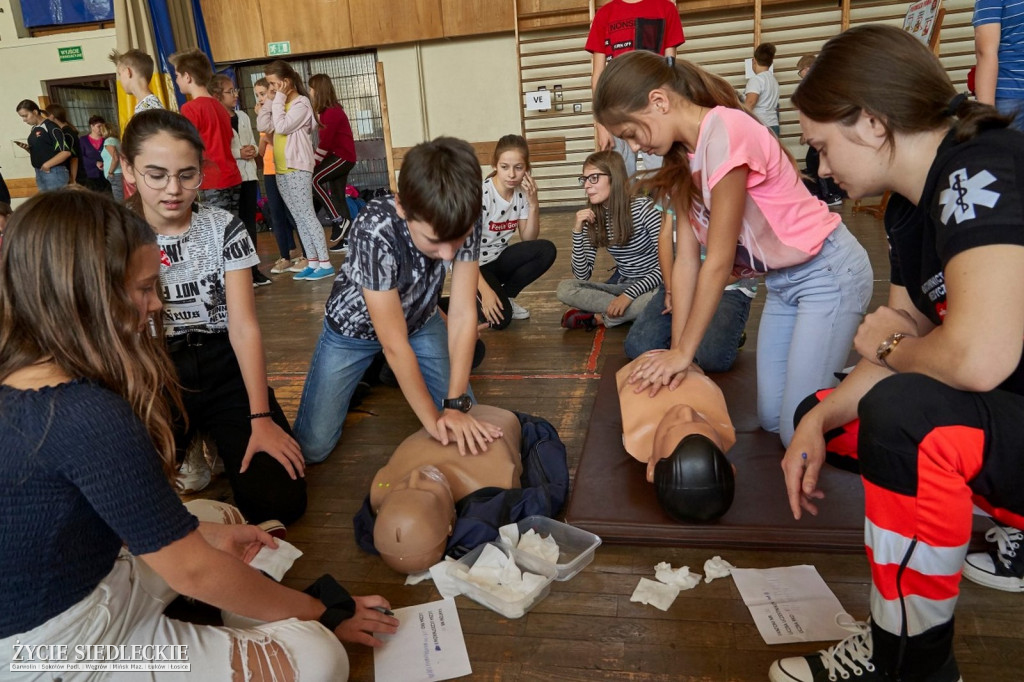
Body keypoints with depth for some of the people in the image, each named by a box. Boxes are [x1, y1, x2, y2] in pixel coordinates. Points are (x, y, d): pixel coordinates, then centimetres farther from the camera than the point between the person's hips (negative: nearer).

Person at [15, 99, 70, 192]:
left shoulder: (51, 127, -11)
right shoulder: (33, 129, 15)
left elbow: (66, 152, -17)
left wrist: (47, 164, -19)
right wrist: (27, 149, 2)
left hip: (54, 173, -9)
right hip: (39, 173, 9)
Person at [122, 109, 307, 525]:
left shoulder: (224, 228, -3)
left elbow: (244, 327, -8)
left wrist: (260, 418, -16)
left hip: (225, 370, 0)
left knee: (279, 500, -16)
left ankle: (215, 445, 13)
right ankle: (190, 453, 9)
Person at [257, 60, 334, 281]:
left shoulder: (301, 103, -7)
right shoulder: (281, 103, 17)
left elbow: (281, 127, -18)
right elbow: (263, 126, 9)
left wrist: (279, 99, -9)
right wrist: (271, 101, 5)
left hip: (297, 168, -8)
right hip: (281, 170, 8)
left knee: (307, 216, -10)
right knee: (298, 218, 7)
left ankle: (325, 264, -8)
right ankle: (312, 262, 11)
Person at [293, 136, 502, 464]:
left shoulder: (465, 221, -28)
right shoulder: (375, 230, -39)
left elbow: (463, 313, -26)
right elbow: (394, 342, -33)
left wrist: (456, 404, -31)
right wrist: (432, 418, -28)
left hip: (419, 321, 3)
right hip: (355, 328, -3)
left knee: (466, 413, -1)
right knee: (312, 447, -6)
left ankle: (390, 372, 23)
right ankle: (368, 374, 20)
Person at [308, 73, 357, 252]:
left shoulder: (332, 112, -16)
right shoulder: (328, 110, 13)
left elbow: (326, 142, -19)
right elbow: (326, 140, 9)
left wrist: (313, 162, -13)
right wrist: (316, 161, -1)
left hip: (343, 156, -10)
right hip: (338, 156, 10)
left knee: (314, 180, -20)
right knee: (337, 196, 8)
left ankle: (339, 219, -14)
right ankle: (343, 239, 12)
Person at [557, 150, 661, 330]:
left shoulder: (643, 207, -14)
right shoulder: (592, 218, -2)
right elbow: (582, 276, -5)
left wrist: (629, 295, -26)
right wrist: (578, 231, -16)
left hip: (652, 286, -3)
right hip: (622, 286, 4)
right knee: (565, 289, -17)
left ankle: (599, 318, -17)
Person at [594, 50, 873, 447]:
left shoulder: (724, 132, -25)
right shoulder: (685, 156, 2)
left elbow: (719, 261, -23)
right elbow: (686, 259, -2)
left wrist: (684, 352, -15)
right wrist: (676, 351, -6)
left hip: (828, 272, -8)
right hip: (781, 280, 8)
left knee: (800, 430, -9)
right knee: (771, 418, 8)